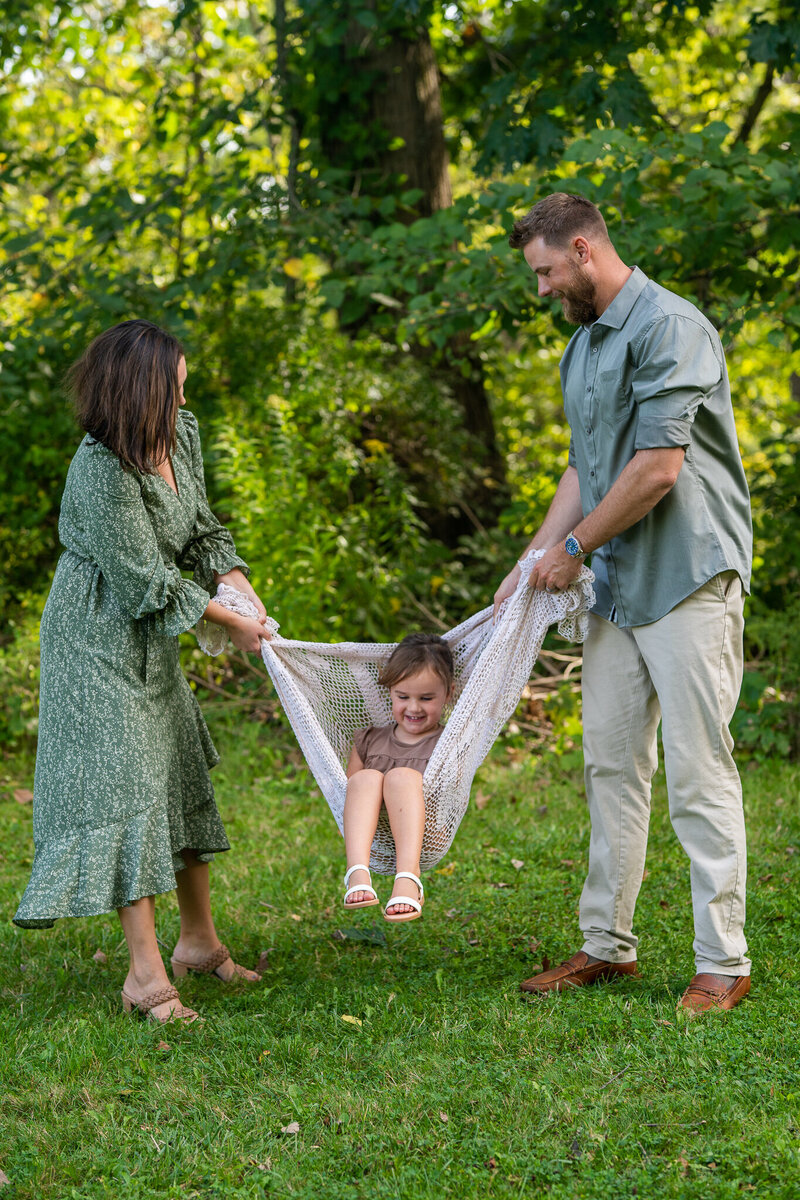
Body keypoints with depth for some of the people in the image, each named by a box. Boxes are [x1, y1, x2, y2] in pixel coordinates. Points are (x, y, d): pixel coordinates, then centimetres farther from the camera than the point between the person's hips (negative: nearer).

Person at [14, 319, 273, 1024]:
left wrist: (243, 590, -7)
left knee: (182, 775, 14)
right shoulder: (100, 474, -28)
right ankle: (146, 973, -7)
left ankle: (200, 940, 27)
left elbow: (201, 533, 8)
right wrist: (230, 623, -13)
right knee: (122, 782, -9)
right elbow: (148, 580, -22)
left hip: (151, 640, 9)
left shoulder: (181, 434, -3)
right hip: (99, 642, -9)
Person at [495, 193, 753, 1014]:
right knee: (611, 765, 11)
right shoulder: (582, 347, 17)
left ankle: (723, 962, 1)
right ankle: (607, 944, 20)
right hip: (615, 584, 9)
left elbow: (659, 466, -19)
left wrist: (574, 546, -9)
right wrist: (533, 565, 12)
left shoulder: (668, 326, -13)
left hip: (687, 578, -9)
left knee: (698, 774, -6)